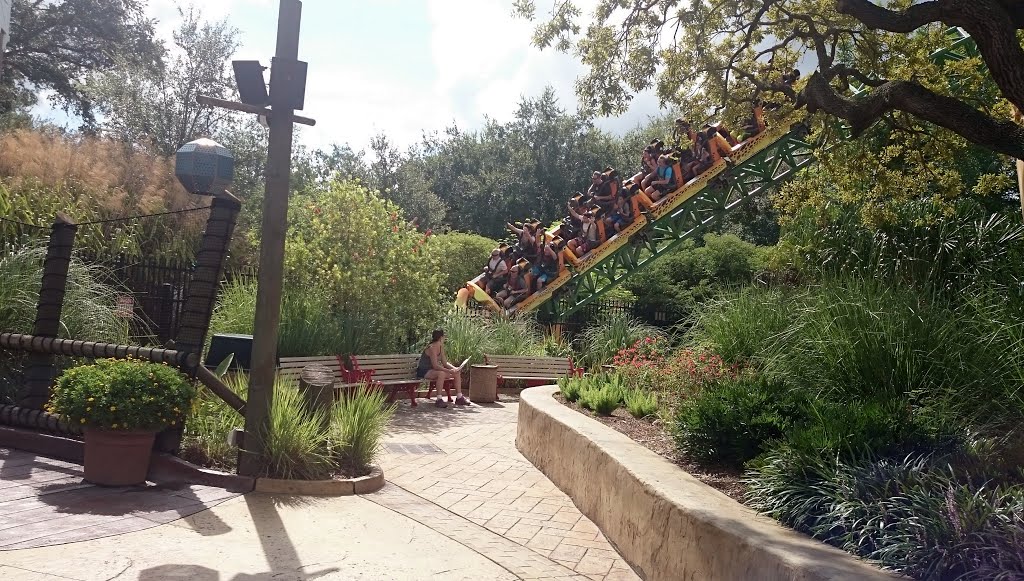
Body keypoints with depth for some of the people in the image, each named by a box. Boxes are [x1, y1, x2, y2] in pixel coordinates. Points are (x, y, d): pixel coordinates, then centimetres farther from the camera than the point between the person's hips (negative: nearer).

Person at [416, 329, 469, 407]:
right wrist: (449, 371, -34)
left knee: (457, 373, 0)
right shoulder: (432, 348, -22)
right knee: (441, 373, -39)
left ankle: (459, 397, 3)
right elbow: (435, 366, -29)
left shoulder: (441, 347, 6)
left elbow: (445, 363, 6)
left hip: (432, 370, 9)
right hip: (424, 372, -9)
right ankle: (439, 400, -35)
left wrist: (454, 368, -11)